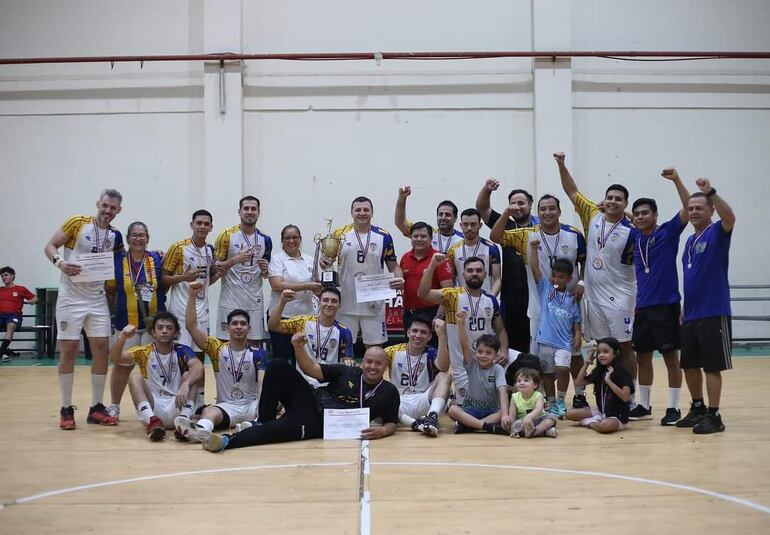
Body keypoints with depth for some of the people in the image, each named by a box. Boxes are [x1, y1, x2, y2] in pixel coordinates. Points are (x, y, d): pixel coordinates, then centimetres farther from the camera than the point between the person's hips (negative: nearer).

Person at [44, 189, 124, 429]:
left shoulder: (115, 236, 7)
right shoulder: (77, 222, -6)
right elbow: (50, 246, -4)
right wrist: (60, 262, -23)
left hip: (97, 299, 4)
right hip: (71, 297, -4)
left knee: (102, 348, 1)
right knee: (68, 349, -3)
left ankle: (96, 408, 12)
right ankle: (66, 409, 8)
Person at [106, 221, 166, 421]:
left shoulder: (156, 259, -1)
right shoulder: (117, 260, -5)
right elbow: (110, 290, 3)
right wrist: (115, 309, -5)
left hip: (153, 321, 1)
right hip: (127, 322, -1)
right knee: (122, 364, 8)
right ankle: (114, 405, 23)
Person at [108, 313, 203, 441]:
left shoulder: (182, 351, 0)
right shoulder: (144, 351, 4)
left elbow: (199, 367, -22)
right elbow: (115, 359, -12)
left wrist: (186, 384, -42)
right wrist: (122, 338, -32)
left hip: (177, 408, -1)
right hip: (152, 409, 1)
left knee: (189, 375, -20)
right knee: (135, 377, -20)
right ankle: (152, 421, -41)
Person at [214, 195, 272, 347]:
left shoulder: (265, 240, 9)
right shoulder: (227, 235, -3)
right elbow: (215, 267, -4)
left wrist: (265, 270, -3)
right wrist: (235, 260, -19)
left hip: (255, 300, 4)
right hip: (230, 300, -3)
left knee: (255, 343, 5)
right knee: (226, 343, 0)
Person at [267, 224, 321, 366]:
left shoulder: (309, 260, 13)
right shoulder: (277, 259, -1)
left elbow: (317, 288, 20)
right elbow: (277, 285, -16)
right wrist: (306, 286, -19)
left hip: (306, 315, 4)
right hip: (282, 316, -4)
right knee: (282, 360, -1)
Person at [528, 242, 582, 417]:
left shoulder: (571, 299, 8)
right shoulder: (545, 288, 5)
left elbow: (575, 321, 11)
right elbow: (535, 268, -5)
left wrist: (578, 334, -6)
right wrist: (533, 248, -15)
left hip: (564, 342, -1)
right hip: (545, 340, 1)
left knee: (563, 368, -18)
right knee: (547, 373, 8)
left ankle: (561, 401, 1)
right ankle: (551, 404, 22)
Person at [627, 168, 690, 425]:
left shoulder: (668, 232, -4)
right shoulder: (634, 236, 9)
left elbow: (688, 208, -17)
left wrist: (676, 180, -29)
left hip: (666, 305, -5)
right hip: (642, 307, 5)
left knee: (671, 357, 1)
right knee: (643, 357, 11)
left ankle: (673, 408, 9)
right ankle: (643, 405, 22)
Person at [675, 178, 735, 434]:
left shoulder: (717, 233, -6)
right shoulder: (690, 241, 14)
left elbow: (730, 217, -30)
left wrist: (711, 192, -40)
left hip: (713, 314, -7)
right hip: (691, 315, 7)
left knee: (712, 366, -2)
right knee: (689, 365, 13)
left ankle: (714, 416, 7)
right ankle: (697, 408, 27)